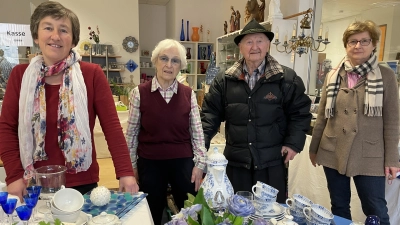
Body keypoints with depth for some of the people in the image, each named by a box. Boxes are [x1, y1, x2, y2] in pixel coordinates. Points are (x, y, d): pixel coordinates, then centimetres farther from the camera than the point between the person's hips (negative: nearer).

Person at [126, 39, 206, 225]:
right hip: (149, 164, -1)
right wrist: (131, 165, 3)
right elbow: (131, 133, 0)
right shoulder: (140, 92, -6)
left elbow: (197, 132, 3)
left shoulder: (188, 94, -2)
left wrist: (200, 163, -1)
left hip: (183, 162, 1)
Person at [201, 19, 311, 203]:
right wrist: (202, 142, -8)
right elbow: (211, 112, 3)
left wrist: (293, 143, -7)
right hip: (236, 160, 2)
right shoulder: (224, 80, 2)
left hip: (272, 162, -1)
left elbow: (300, 112, 1)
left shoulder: (286, 78, -3)